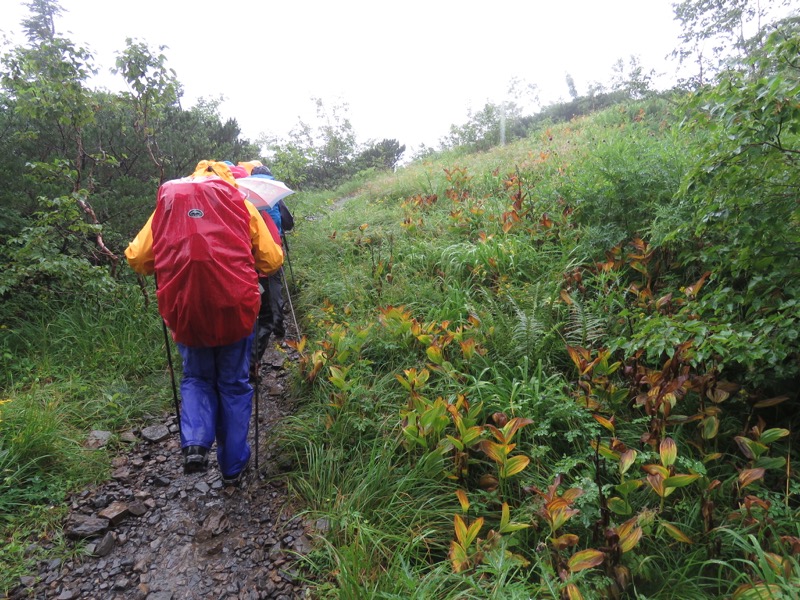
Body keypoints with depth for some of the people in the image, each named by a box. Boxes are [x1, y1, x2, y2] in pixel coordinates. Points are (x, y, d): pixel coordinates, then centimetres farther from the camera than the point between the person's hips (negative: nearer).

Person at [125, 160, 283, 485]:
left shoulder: (167, 203, 11)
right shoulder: (241, 204, 6)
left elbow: (136, 258, 9)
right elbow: (272, 260, 5)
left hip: (185, 309, 2)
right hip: (234, 307, -1)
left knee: (196, 378, 23)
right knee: (234, 385, 15)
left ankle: (195, 443, 1)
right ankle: (233, 465, 23)